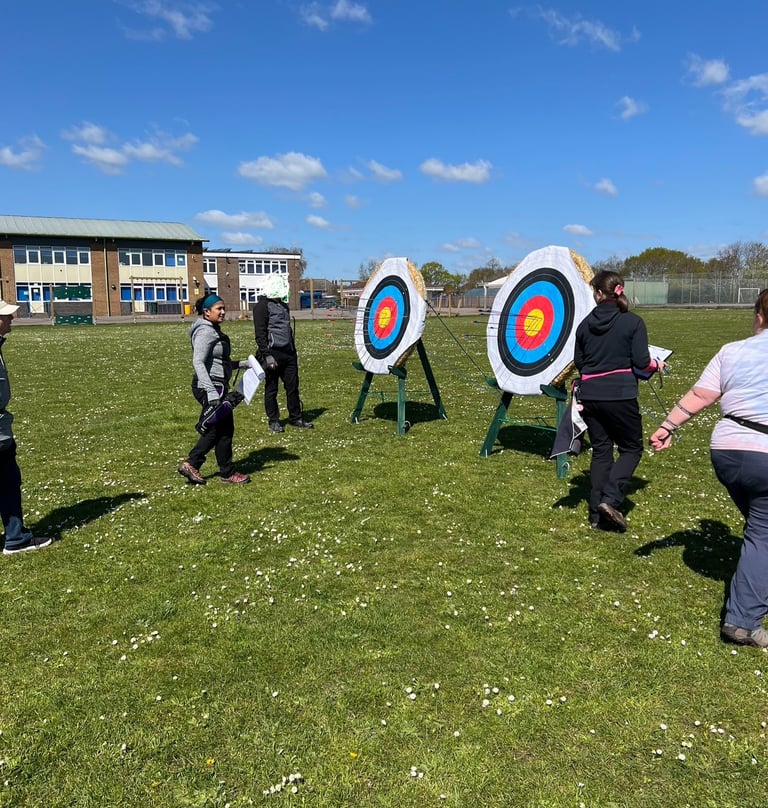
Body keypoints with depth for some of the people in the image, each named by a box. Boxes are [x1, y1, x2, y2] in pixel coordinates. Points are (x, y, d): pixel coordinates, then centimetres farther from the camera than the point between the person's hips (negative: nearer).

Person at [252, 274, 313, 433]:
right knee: (271, 389, 4)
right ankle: (273, 421, 13)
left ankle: (296, 418, 18)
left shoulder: (283, 305, 17)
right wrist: (266, 355, -20)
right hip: (273, 353, -8)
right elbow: (260, 334, -14)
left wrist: (294, 351, 22)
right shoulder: (262, 306, -9)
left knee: (293, 386, 9)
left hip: (288, 353, 8)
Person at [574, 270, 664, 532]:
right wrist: (656, 364, 12)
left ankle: (597, 514, 14)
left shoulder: (585, 324, 4)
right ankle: (610, 499, -7)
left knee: (600, 450, 13)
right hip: (620, 394, -4)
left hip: (589, 394, 4)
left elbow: (578, 362, 9)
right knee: (631, 448, 12)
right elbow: (641, 361, -9)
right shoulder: (633, 322, -5)